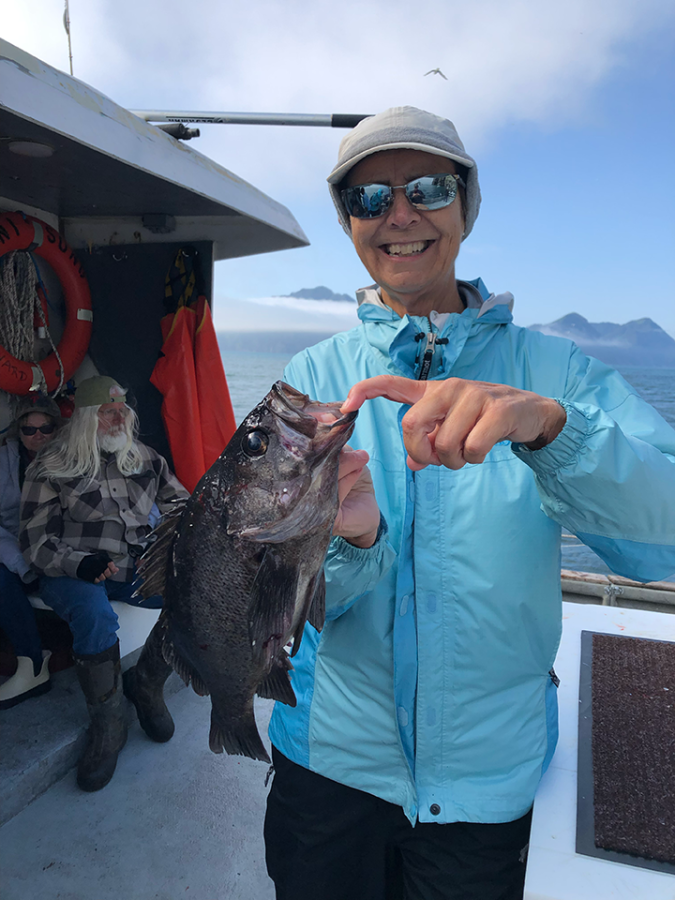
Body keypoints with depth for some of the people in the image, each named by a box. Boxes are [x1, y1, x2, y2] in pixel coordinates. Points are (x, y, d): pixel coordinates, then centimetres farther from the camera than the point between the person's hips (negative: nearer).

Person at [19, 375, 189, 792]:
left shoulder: (145, 458, 10)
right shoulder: (51, 471, 0)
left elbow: (180, 503, 14)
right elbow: (35, 541, -3)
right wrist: (81, 563, -22)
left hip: (135, 570, 3)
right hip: (71, 574, -3)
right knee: (96, 614, -37)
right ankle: (108, 725, -14)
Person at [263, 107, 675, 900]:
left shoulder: (554, 371, -7)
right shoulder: (311, 378, -6)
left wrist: (546, 422, -38)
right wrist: (349, 541, -32)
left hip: (489, 777, 0)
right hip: (331, 757, 1)